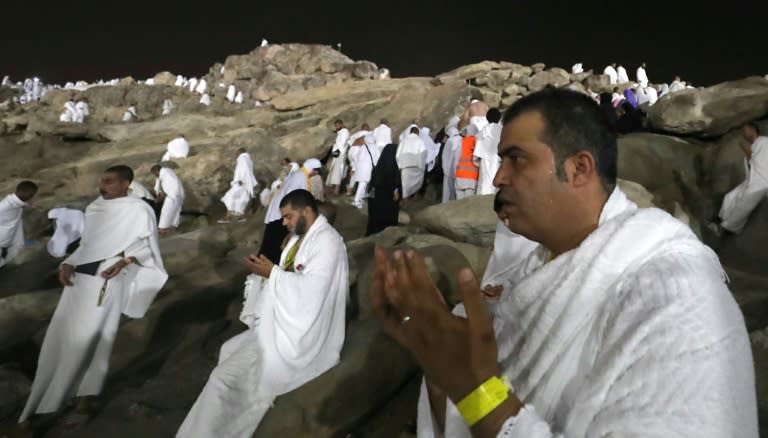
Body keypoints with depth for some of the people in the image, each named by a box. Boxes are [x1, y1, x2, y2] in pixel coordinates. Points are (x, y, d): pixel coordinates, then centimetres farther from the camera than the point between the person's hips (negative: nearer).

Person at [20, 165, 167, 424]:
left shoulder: (139, 210, -6)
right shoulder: (94, 208, 13)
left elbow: (147, 245, -6)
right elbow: (86, 244, 17)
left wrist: (124, 261, -21)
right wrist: (68, 264, 2)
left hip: (106, 282, -6)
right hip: (78, 278, 6)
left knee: (89, 339, -2)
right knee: (61, 335, 10)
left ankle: (84, 393, 16)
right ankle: (46, 396, 26)